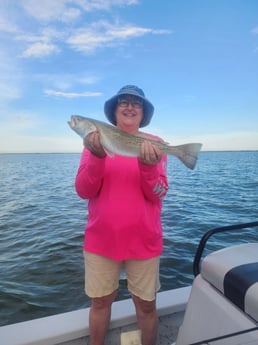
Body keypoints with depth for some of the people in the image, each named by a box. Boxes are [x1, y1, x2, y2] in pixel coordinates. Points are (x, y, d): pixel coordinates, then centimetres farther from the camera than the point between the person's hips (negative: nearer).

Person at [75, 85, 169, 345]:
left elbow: (158, 194, -8)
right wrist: (98, 156, -24)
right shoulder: (96, 139, 0)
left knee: (146, 305, 15)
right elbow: (83, 191, -7)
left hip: (143, 240, 0)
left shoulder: (154, 144, -1)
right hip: (101, 239, 1)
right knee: (100, 302, 17)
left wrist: (148, 165, -27)